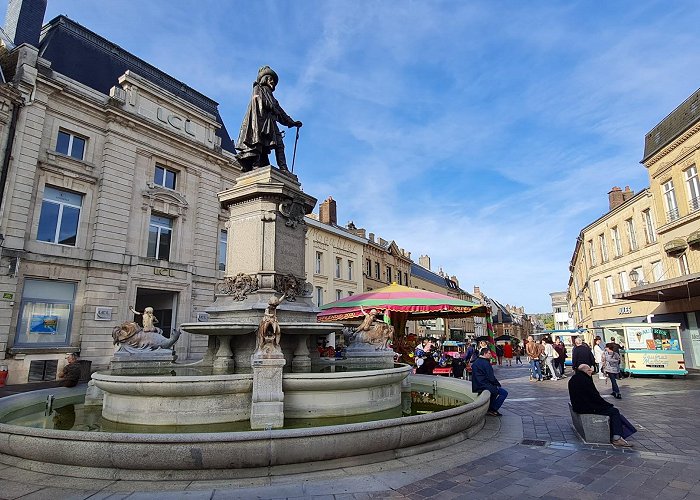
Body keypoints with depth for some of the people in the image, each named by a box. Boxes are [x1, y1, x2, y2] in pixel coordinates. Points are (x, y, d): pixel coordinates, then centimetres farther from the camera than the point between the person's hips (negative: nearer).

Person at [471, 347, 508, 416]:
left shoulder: (475, 363, 14)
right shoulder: (485, 363, -15)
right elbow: (491, 378, -16)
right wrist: (498, 384, 3)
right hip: (484, 387, -9)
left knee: (495, 388, 29)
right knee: (504, 393, -1)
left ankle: (489, 408, 23)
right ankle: (492, 410, 1)